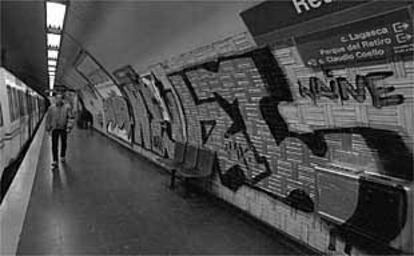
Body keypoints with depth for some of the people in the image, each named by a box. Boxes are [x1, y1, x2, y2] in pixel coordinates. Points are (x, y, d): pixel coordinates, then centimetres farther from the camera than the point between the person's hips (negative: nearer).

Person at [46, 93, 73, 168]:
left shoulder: (67, 107, -1)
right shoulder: (52, 108, 4)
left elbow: (70, 118, -5)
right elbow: (49, 119, 9)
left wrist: (69, 127, -15)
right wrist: (48, 129, 9)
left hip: (63, 128, 0)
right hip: (54, 128, 0)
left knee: (63, 144, 13)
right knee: (54, 145, -5)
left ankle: (62, 157, 34)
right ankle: (55, 161, -4)